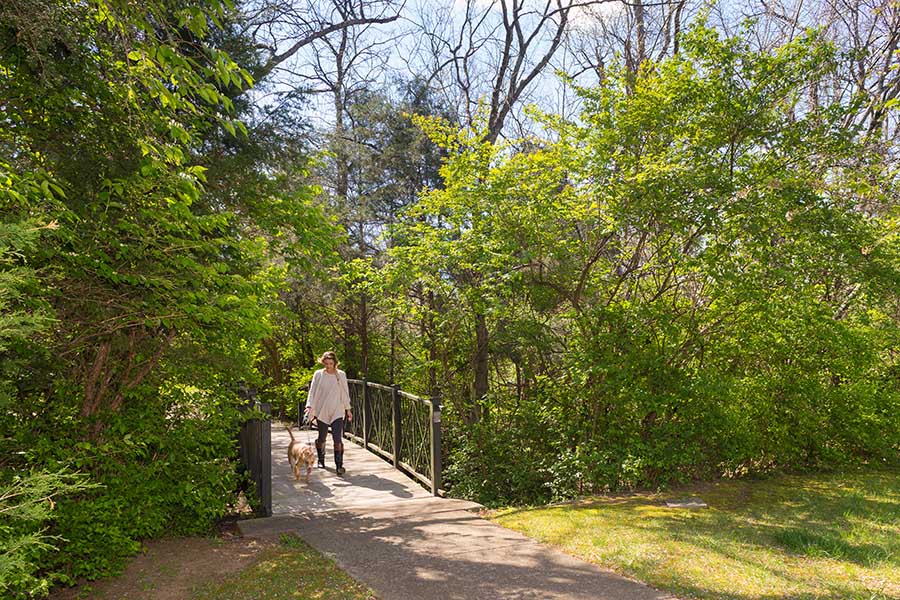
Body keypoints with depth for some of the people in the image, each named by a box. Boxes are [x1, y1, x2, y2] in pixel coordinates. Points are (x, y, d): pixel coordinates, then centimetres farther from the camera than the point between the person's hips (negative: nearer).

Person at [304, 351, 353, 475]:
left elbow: (345, 393, 10)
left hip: (337, 412, -1)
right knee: (322, 439, 12)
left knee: (338, 439, -12)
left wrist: (348, 409, 11)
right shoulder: (318, 375, 0)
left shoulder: (341, 375, 3)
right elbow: (312, 392, 1)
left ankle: (339, 465, -8)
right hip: (321, 411, 1)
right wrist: (309, 406, -11)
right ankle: (321, 460, 36)